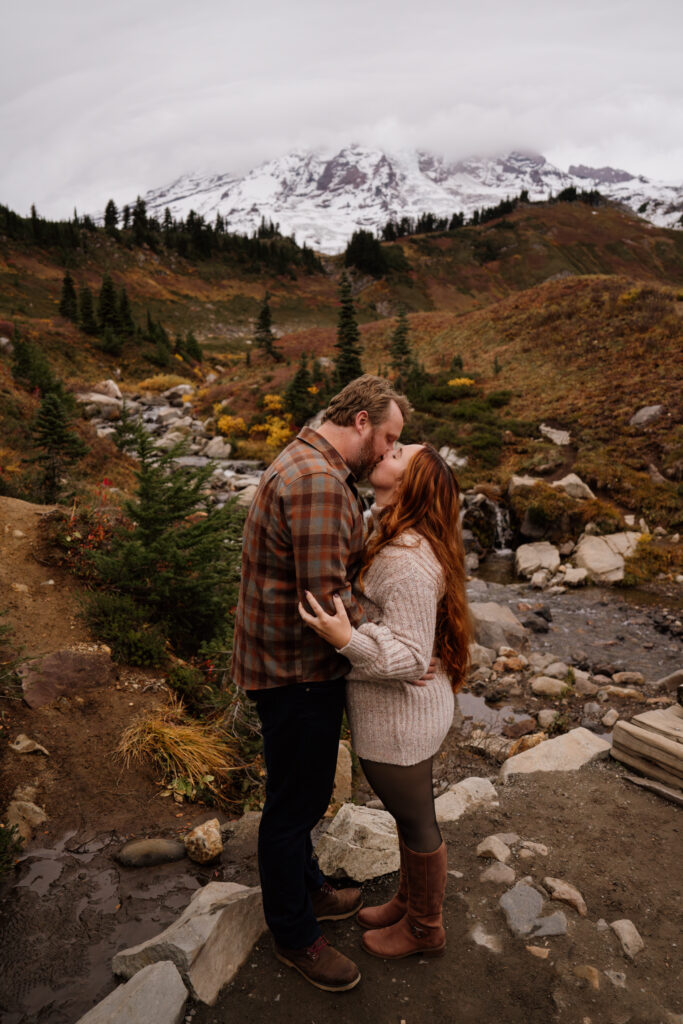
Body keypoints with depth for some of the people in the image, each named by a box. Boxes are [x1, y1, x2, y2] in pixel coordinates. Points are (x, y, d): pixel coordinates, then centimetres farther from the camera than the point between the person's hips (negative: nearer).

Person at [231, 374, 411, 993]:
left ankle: (307, 890, 49)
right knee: (295, 804, 10)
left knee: (304, 794, 27)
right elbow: (327, 599, -30)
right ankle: (294, 935, 33)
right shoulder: (318, 482, -27)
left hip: (304, 666, 10)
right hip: (295, 675, -10)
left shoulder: (321, 469, 9)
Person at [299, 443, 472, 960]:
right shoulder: (393, 539, 2)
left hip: (398, 718, -9)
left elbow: (410, 656, -28)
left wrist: (346, 639, -41)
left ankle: (425, 927, 39)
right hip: (391, 708, 9)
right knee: (408, 812, 26)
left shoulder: (408, 563, -29)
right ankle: (409, 901, 49)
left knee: (415, 821, 14)